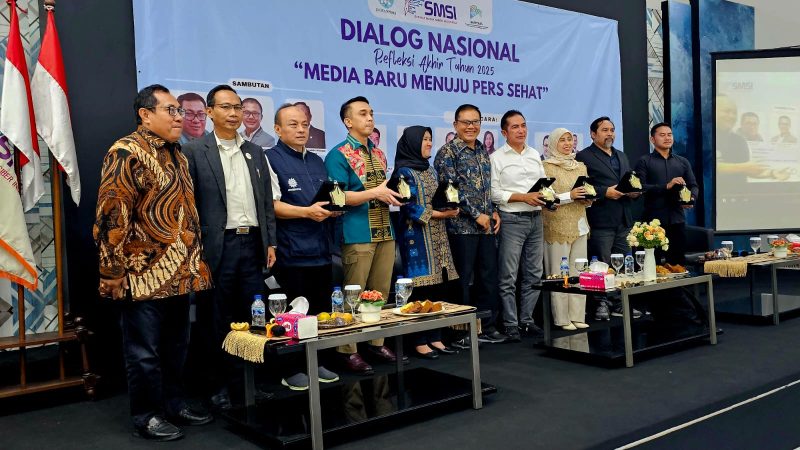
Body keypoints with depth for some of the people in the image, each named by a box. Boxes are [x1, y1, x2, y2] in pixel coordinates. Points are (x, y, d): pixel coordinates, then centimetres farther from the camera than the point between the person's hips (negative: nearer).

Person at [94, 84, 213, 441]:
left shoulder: (176, 155, 15)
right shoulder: (127, 153, -13)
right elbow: (112, 216, -17)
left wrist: (193, 262, 20)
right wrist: (120, 271, -17)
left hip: (180, 274, 8)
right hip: (146, 275, -8)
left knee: (176, 346, 17)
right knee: (145, 351, 4)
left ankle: (173, 404, 31)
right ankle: (146, 416, 18)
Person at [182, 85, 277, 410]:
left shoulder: (255, 152, 14)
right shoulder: (194, 152, -1)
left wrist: (270, 242, 9)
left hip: (253, 244, 5)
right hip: (218, 246, -4)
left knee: (254, 318, 9)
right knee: (217, 320, 5)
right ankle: (220, 387, 16)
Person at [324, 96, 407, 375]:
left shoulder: (379, 154, 17)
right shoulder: (338, 155, -6)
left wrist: (393, 193, 4)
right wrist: (374, 193, -18)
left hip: (384, 232, 7)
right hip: (358, 235, -7)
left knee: (381, 293, 11)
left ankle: (376, 343, 22)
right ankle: (348, 351, 6)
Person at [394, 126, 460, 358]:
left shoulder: (430, 170, 17)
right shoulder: (404, 171, -7)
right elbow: (410, 208, -15)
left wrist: (450, 208, 0)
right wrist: (439, 214, -16)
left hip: (437, 235, 8)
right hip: (417, 236, -8)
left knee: (438, 287, 7)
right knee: (421, 289, -6)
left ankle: (435, 338, 15)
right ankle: (420, 342, 2)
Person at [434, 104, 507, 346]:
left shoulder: (482, 151, 15)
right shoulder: (447, 152, -7)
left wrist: (494, 212, 7)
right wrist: (477, 215, -15)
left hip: (486, 225, 7)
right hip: (462, 225, -7)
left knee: (489, 276, 11)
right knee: (462, 280, 0)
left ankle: (487, 326, 22)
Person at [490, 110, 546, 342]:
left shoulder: (535, 155, 14)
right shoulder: (497, 158, -4)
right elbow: (493, 193, -10)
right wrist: (523, 197, -15)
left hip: (535, 218, 6)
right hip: (511, 220, -6)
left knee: (534, 274, 11)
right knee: (508, 277, -2)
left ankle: (526, 319, 22)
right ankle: (511, 324, 7)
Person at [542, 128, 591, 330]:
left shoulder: (581, 166, 16)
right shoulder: (547, 167, -2)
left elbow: (587, 199, 20)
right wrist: (569, 196, -17)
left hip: (579, 226, 5)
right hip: (557, 227, -5)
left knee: (579, 273, 4)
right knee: (560, 274, -3)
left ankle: (577, 316, 11)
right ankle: (562, 319, 3)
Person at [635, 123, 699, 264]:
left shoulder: (683, 162, 17)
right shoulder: (644, 162, 5)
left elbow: (693, 186, 14)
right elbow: (641, 187, -8)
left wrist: (691, 198, -8)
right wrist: (666, 186, -17)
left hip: (677, 219, 4)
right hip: (653, 220, -3)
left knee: (678, 262, 3)